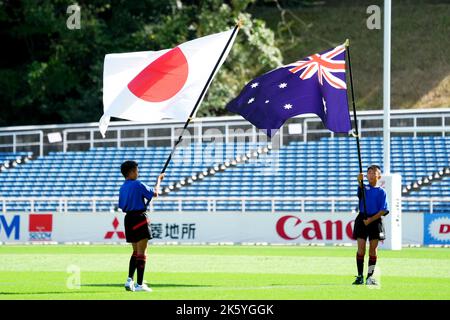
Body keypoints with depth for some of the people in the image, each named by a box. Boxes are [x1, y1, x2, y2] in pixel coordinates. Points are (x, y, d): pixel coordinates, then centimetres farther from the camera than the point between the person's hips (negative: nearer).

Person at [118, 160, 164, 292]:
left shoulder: (122, 188, 10)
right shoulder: (138, 184, -12)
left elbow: (122, 207, 13)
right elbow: (155, 193, -5)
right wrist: (158, 181, 10)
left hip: (128, 218, 7)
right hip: (140, 218, -7)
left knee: (136, 251, 18)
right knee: (141, 252, -3)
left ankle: (130, 280, 8)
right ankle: (140, 284, -4)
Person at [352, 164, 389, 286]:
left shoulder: (381, 191, 4)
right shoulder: (364, 188, 6)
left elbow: (383, 211, -2)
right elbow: (360, 189, -20)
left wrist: (371, 219, -13)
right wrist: (360, 181, -43)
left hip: (375, 220, 0)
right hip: (362, 219, 0)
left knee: (373, 250, 3)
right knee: (361, 249, -4)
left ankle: (370, 276, 11)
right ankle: (360, 276, 2)